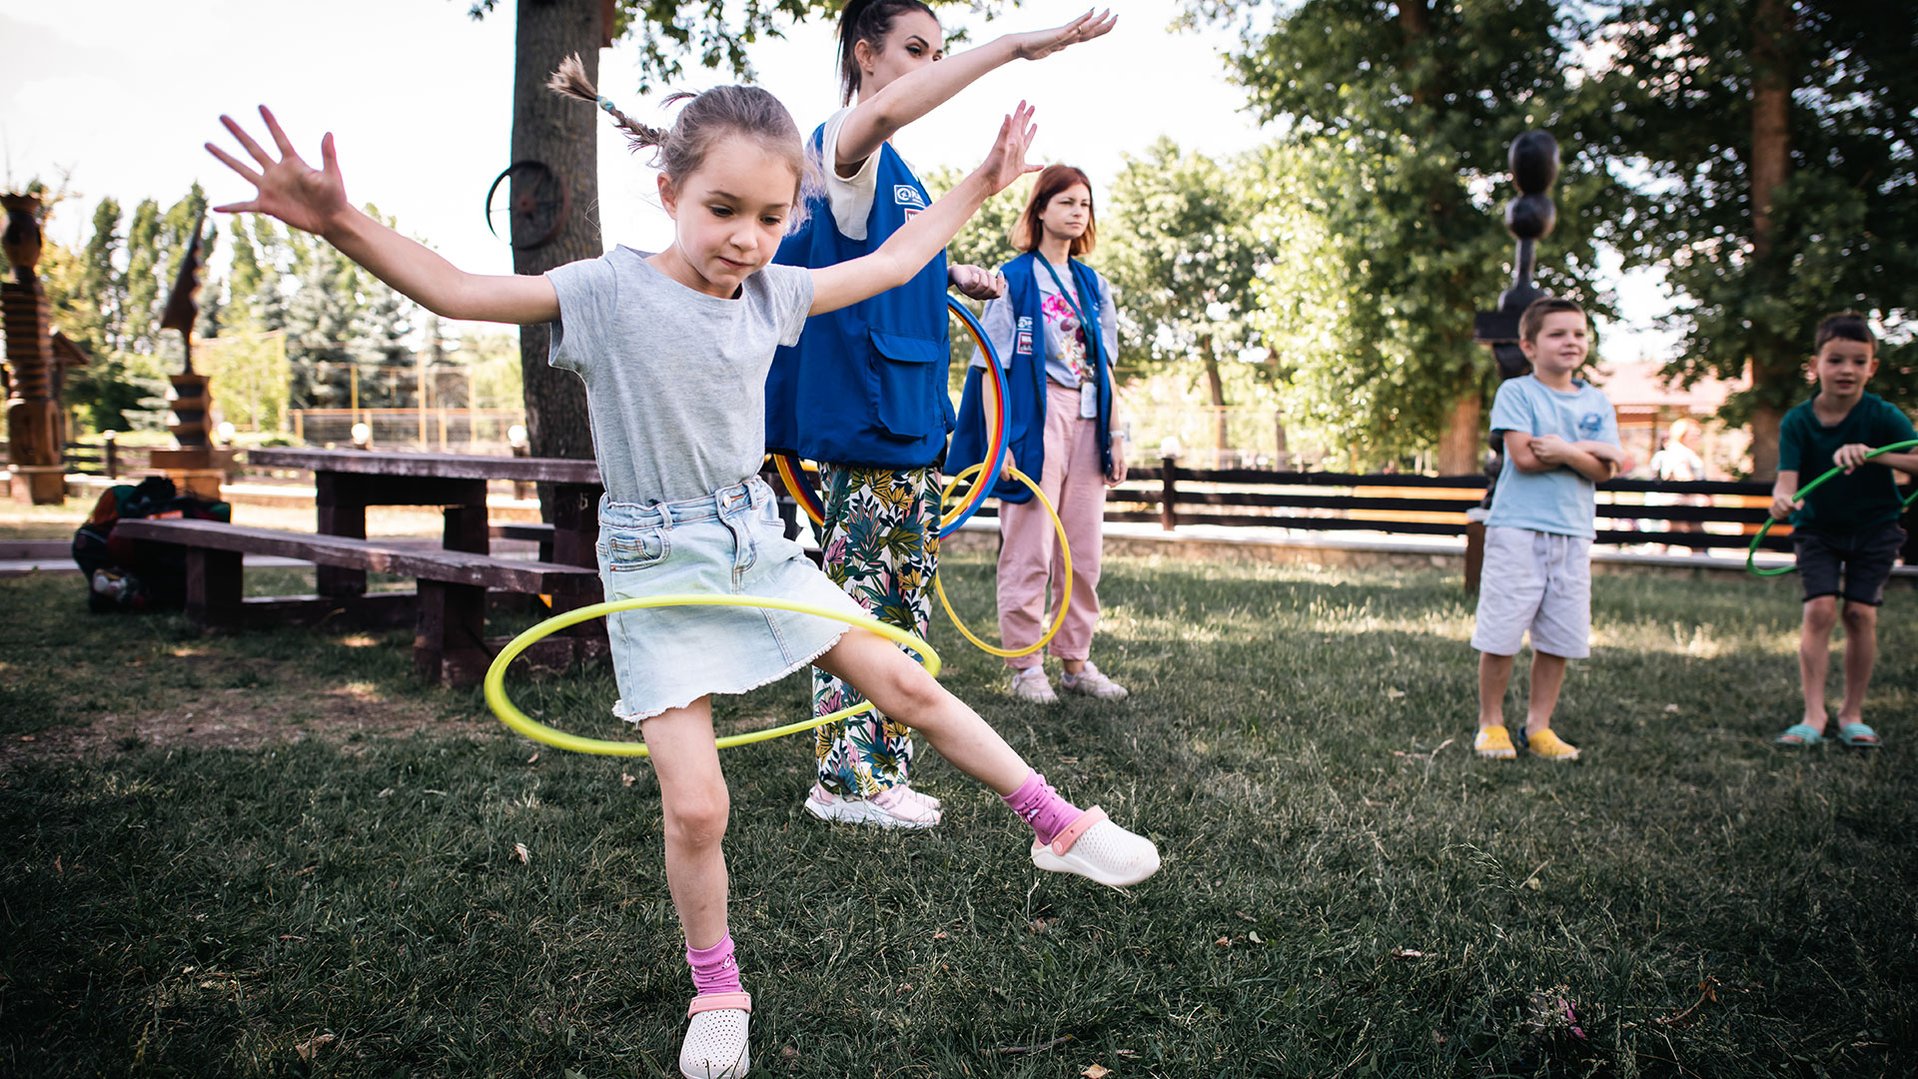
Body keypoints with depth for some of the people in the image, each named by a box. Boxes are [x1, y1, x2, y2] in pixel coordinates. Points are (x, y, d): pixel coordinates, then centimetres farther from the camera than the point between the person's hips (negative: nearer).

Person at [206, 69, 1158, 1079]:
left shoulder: (771, 292, 1)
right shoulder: (610, 290, -13)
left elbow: (893, 261, 13)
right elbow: (456, 291, -19)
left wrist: (982, 180, 16)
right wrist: (341, 224, -34)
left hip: (757, 545, 4)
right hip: (658, 570, -4)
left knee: (904, 682, 4)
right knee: (694, 804, -8)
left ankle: (1057, 824, 22)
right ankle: (715, 990, 18)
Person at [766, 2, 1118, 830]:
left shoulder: (897, 172, 18)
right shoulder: (842, 144, -10)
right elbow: (884, 110, -35)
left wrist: (954, 277, 14)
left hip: (908, 414, 10)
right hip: (861, 414, -10)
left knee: (905, 600, 13)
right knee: (861, 598, -3)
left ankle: (880, 770, 23)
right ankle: (844, 779, 8)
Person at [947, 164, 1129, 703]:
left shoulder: (1094, 286, 16)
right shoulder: (1015, 279, -1)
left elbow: (1105, 367, 17)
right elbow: (992, 366, -6)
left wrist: (1116, 435, 11)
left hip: (1087, 423, 6)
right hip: (1035, 420, -6)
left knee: (1084, 552, 7)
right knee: (1029, 551, -4)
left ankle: (1076, 660, 17)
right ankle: (1024, 667, 6)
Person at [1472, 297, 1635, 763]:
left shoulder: (1597, 402, 12)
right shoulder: (1515, 392, -1)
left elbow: (1602, 471, 1)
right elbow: (1524, 456, -14)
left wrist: (1565, 450, -14)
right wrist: (1589, 450, -8)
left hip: (1572, 533, 5)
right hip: (1517, 528, -4)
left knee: (1559, 638, 6)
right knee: (1500, 635, -3)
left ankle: (1539, 725, 18)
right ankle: (1491, 723, 11)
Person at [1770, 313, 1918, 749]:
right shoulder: (1797, 422, -13)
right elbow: (1787, 476, -22)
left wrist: (1871, 454, -41)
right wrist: (1783, 498, -46)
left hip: (1874, 528, 0)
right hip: (1818, 529, 0)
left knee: (1861, 613, -4)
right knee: (1820, 608, -12)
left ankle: (1852, 713, 11)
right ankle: (1813, 715, -9)